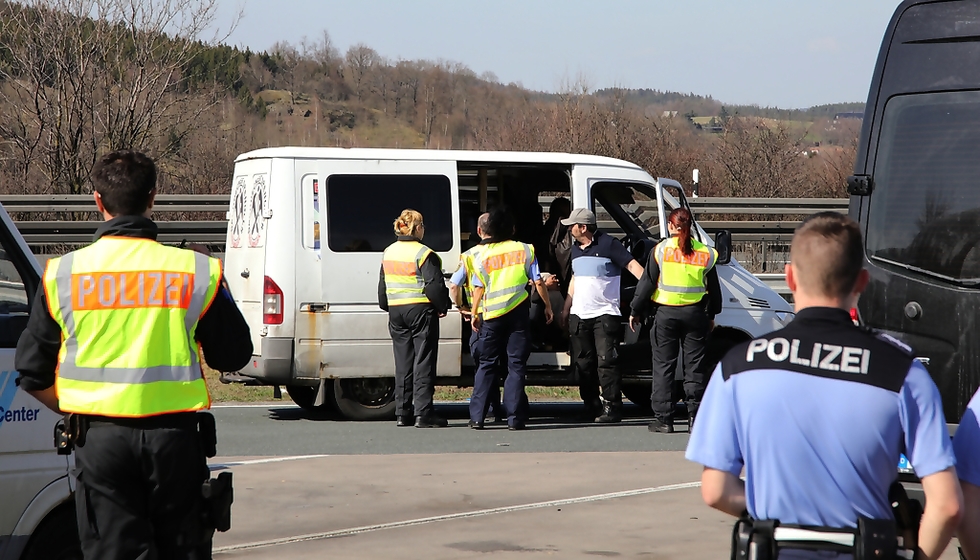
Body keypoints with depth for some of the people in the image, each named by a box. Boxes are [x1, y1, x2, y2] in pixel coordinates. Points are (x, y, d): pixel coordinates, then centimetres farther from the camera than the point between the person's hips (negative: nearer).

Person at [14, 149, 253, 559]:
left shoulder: (62, 273, 1)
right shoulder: (196, 270, -1)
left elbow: (33, 375, 5)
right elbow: (234, 355, 9)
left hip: (99, 437, 0)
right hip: (174, 434, 0)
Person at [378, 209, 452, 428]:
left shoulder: (388, 253, 10)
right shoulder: (424, 254, -13)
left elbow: (382, 286, 18)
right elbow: (434, 286, -17)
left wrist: (387, 307, 29)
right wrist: (442, 307, -4)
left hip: (396, 311, 7)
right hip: (421, 311, -7)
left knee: (403, 363, 11)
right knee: (423, 363, -4)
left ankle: (402, 413, 11)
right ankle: (423, 414, -8)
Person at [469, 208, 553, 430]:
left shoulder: (484, 254, 3)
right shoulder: (525, 250, 2)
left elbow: (479, 288, 1)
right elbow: (538, 282, 1)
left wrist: (475, 313, 10)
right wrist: (547, 306, 11)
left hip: (491, 314, 1)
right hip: (518, 312, -1)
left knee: (486, 365, 9)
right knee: (516, 365, 2)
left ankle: (477, 417, 4)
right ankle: (515, 418, -4)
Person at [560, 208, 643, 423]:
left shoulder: (608, 245, -8)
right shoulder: (576, 250, 16)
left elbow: (632, 265, -13)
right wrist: (566, 309, 27)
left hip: (605, 314, -8)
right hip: (579, 315, 8)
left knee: (606, 361, -13)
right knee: (583, 363, 7)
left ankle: (612, 407, -12)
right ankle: (592, 407, 15)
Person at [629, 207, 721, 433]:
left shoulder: (660, 250, -4)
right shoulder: (705, 253, 4)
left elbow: (647, 283, -3)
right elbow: (714, 289, 11)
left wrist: (635, 311, 7)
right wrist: (711, 315, 24)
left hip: (666, 314, -2)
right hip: (695, 313, 2)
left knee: (663, 366, 4)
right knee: (694, 367, 6)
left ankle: (663, 419, 3)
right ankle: (695, 417, 2)